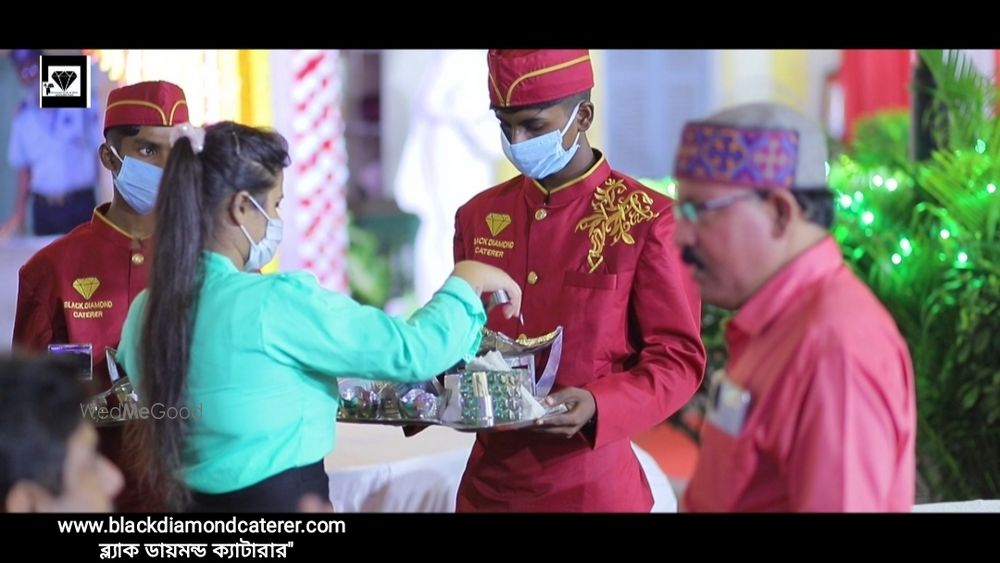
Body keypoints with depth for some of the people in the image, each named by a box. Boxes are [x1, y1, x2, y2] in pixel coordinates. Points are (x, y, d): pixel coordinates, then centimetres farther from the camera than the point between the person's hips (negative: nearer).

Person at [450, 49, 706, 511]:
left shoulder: (646, 219, -9)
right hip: (487, 482, 4)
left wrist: (597, 406, -25)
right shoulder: (479, 217, 6)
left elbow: (679, 359, -9)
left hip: (590, 488, -4)